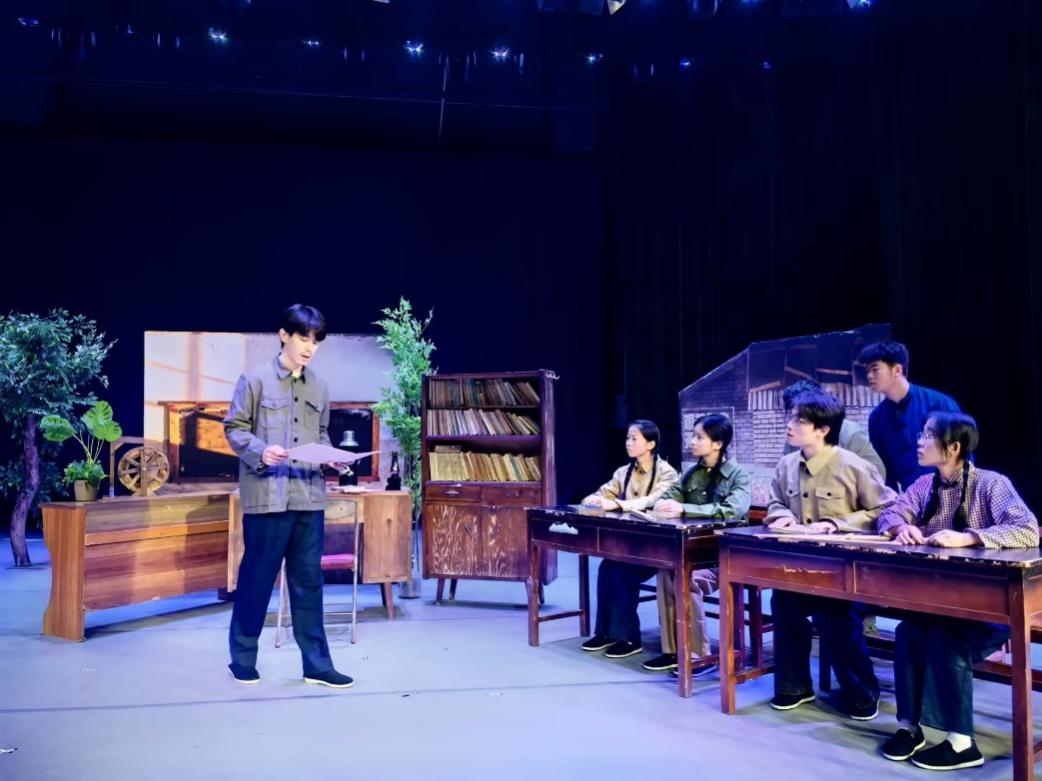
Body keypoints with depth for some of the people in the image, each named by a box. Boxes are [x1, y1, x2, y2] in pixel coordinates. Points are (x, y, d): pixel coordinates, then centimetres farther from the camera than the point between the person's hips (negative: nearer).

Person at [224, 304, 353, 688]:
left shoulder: (320, 387, 11)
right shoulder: (255, 379, -2)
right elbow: (234, 428, -2)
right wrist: (261, 452, -20)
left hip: (309, 496, 4)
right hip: (266, 494, -4)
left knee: (308, 580, 9)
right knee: (256, 577, 6)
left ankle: (317, 664, 16)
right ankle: (242, 658, 24)